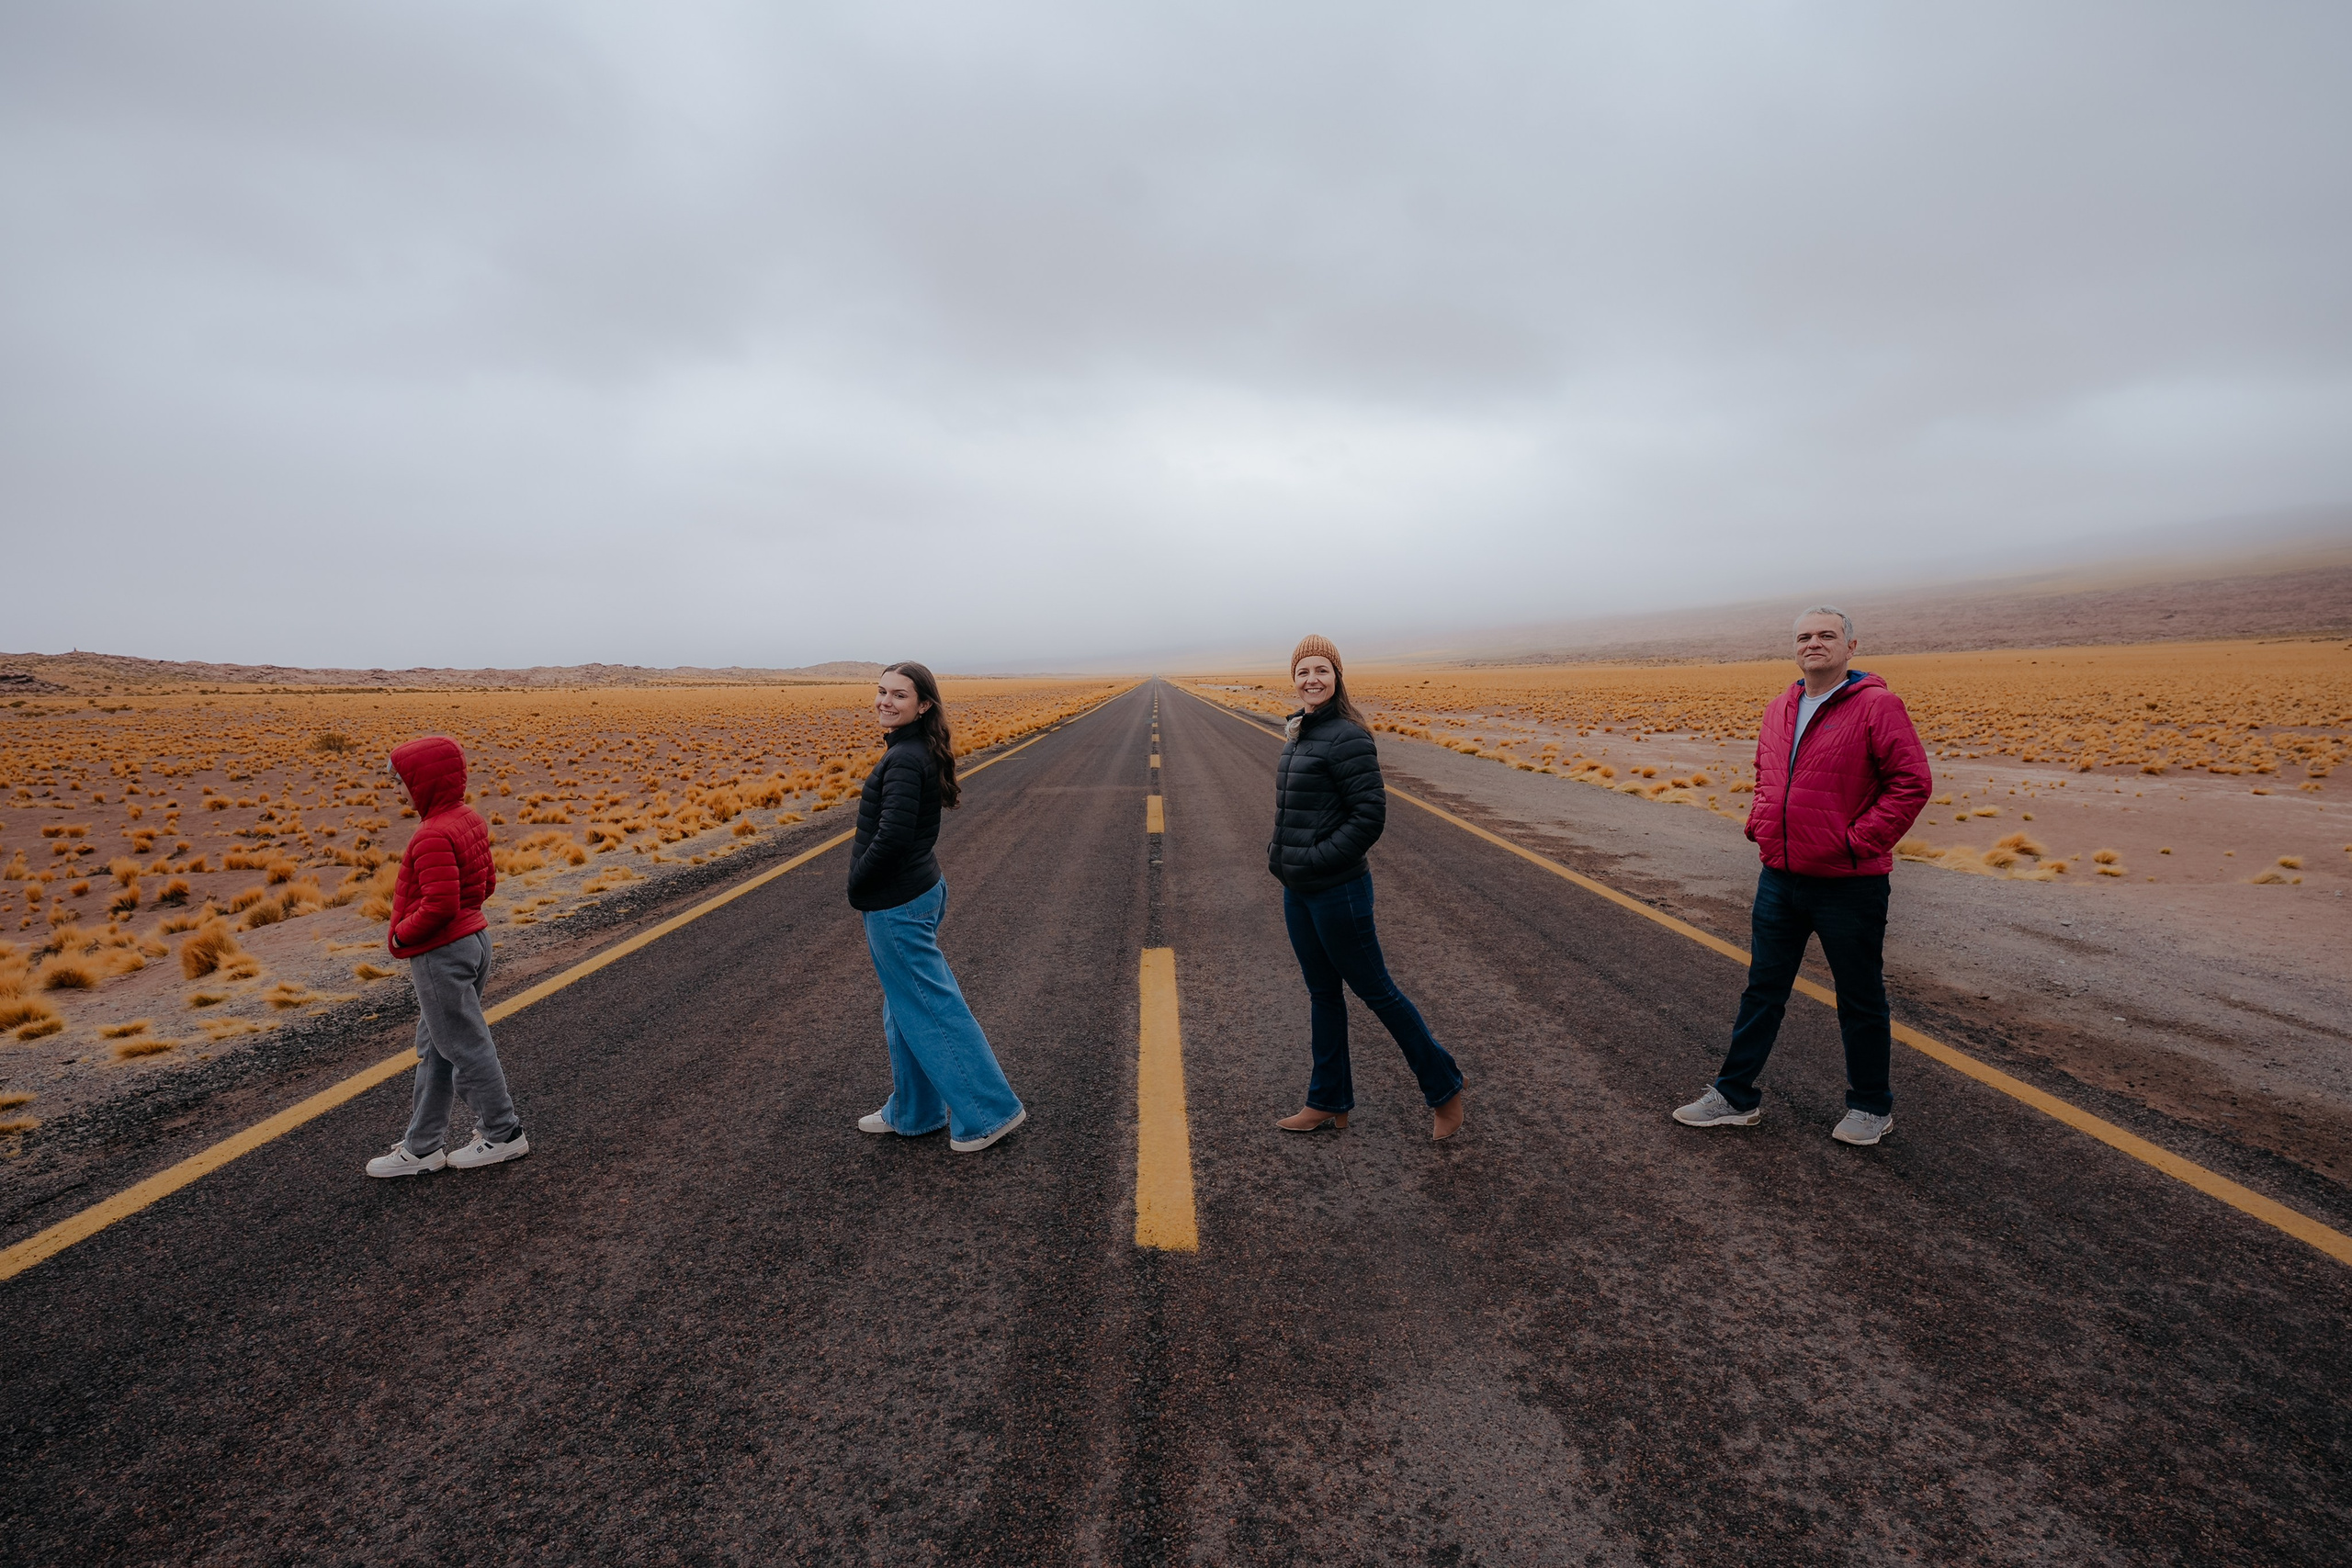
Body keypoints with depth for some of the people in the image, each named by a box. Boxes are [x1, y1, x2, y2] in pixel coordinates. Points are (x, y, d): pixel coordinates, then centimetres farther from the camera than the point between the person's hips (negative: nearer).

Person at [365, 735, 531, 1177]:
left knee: (464, 1046, 4)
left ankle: (504, 1134, 17)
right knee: (434, 1049, 17)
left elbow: (439, 905, -27)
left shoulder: (433, 836, -23)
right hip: (473, 938, 10)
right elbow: (486, 883, 15)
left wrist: (400, 936, -11)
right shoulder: (470, 820, 7)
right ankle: (420, 1148, 27)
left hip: (441, 954, -10)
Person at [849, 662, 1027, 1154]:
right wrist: (863, 885, 11)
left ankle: (990, 1110, 13)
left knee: (929, 1010, 2)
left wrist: (856, 887, -12)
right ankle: (912, 1112, 34)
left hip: (896, 905, -10)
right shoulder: (918, 753, 8)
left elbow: (891, 838, -29)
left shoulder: (904, 760, -22)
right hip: (919, 889, 10)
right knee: (904, 1011, 20)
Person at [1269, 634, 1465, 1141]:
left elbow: (1370, 816, -21)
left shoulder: (1347, 738, -17)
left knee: (1374, 989, 5)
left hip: (1337, 889, -9)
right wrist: (1279, 851, 6)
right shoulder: (1298, 733, 9)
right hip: (1297, 890, 9)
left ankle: (1444, 1088, 24)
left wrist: (1316, 861, -19)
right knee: (1322, 991, 17)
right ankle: (1328, 1103, 31)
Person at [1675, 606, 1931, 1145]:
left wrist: (1861, 841, -18)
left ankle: (1871, 1107, 28)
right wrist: (1760, 824, 8)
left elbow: (1913, 782, -15)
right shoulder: (1780, 710, 10)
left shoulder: (1877, 705, -11)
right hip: (1780, 878, 6)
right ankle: (1735, 1096, 23)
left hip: (1848, 884, -6)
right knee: (1762, 990, 13)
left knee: (1860, 999, 10)